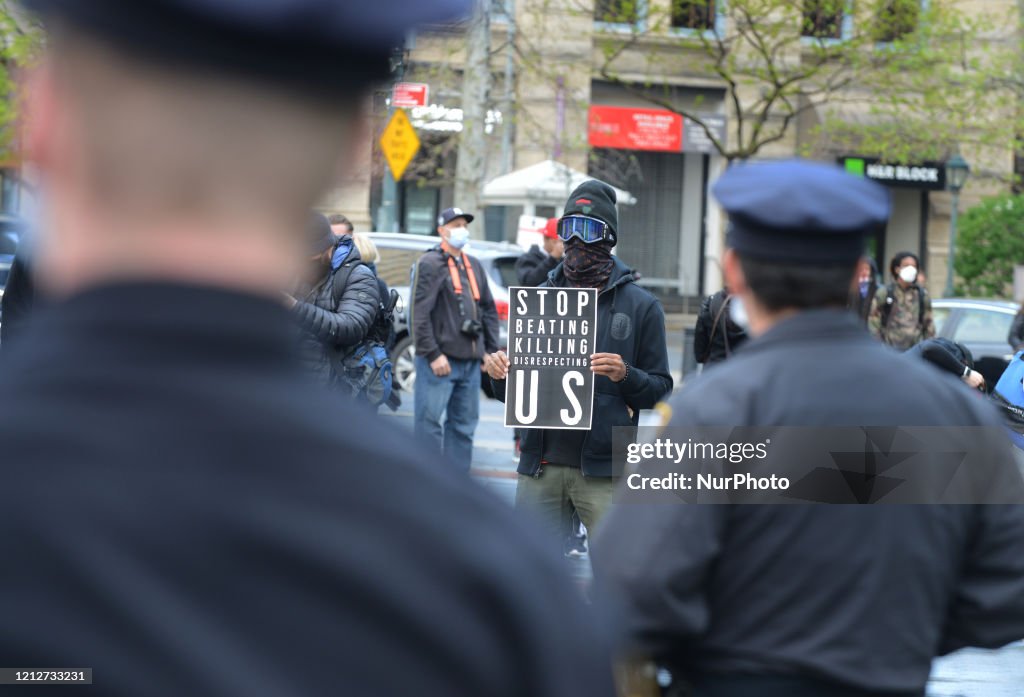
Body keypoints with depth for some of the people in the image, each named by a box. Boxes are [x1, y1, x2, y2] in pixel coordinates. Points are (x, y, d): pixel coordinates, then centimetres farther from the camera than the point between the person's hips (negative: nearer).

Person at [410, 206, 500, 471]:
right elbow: (419, 313, -13)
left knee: (464, 424, 10)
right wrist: (433, 354, -18)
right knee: (429, 422, -7)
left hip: (470, 360, 8)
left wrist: (491, 350, 14)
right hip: (440, 359, -8)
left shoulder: (474, 266, 19)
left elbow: (489, 310, 24)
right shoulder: (430, 264, -6)